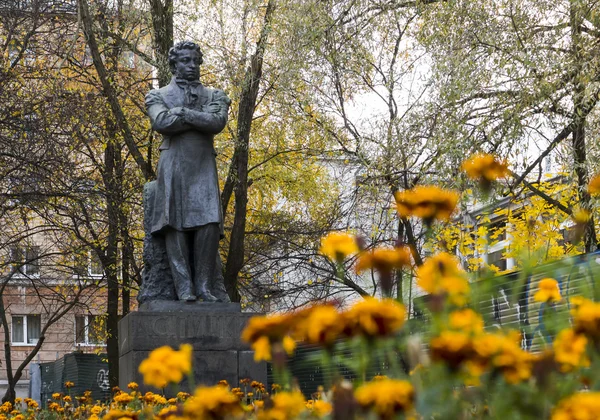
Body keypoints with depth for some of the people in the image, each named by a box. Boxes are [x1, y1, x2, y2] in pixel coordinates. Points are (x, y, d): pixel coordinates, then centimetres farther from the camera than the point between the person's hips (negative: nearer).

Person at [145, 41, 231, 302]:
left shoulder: (214, 96, 17)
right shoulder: (158, 96, 14)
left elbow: (217, 123, -5)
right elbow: (161, 122, -8)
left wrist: (181, 112, -6)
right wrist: (200, 118, -4)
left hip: (204, 165, 1)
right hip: (173, 165, -1)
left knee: (209, 223, -14)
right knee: (175, 223, -11)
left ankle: (204, 285, -12)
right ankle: (184, 287, -13)